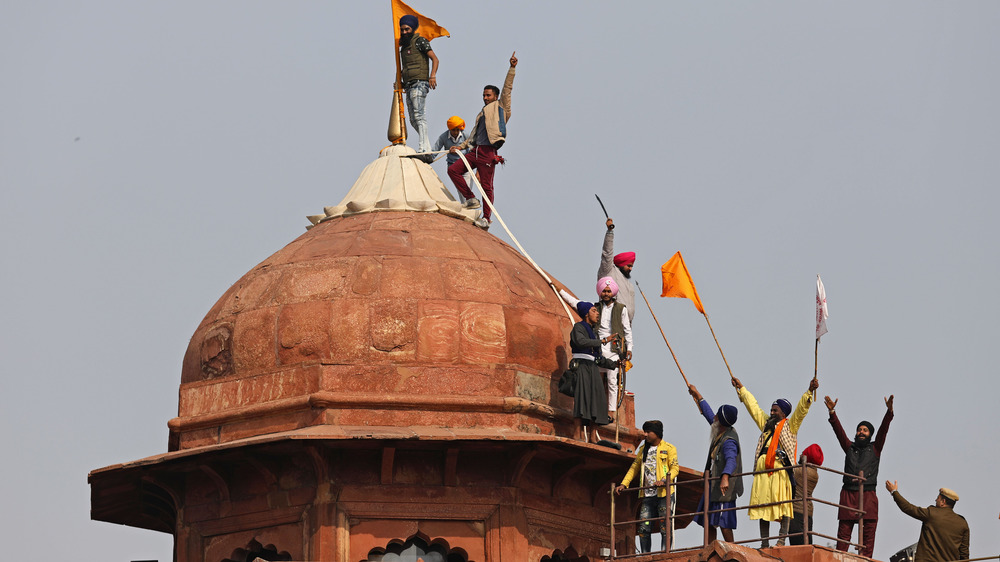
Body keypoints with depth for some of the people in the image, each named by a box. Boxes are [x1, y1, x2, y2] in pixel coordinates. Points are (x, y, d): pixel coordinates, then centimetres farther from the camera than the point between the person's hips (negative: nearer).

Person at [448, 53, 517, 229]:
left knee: (486, 186, -8)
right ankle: (471, 200, 3)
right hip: (475, 151, 8)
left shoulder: (500, 108, 7)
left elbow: (507, 89, -1)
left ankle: (486, 218, -5)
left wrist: (512, 68, -7)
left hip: (488, 153, -8)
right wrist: (461, 146, 23)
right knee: (453, 170, -2)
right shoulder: (482, 114, 27)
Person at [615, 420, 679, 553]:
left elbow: (675, 467, -6)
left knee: (665, 527, -8)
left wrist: (664, 480, -23)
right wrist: (624, 484, 15)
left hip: (663, 494, -5)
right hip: (647, 496, 5)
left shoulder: (669, 448, 3)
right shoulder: (643, 449, 19)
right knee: (644, 528, -2)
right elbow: (634, 467, 25)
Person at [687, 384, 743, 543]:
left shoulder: (729, 441, -20)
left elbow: (731, 460, -37)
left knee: (723, 521, -12)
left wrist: (725, 477, -55)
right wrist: (698, 396, 37)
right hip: (713, 484, 10)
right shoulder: (720, 431, 9)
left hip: (724, 485, -10)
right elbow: (709, 415, 27)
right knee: (709, 520, 11)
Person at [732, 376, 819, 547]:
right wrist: (741, 388, 41)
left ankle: (782, 539, -15)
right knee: (763, 506, 2)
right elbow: (753, 406, 33)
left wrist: (809, 391, -16)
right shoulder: (766, 424, 24)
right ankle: (764, 543, 1)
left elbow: (801, 408, -2)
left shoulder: (790, 425, 9)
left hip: (781, 468, -6)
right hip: (762, 469, 6)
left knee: (783, 505, -11)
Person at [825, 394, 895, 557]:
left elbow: (883, 430, 3)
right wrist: (832, 412, -6)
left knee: (868, 532, -7)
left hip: (868, 495, -1)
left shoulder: (874, 448, 15)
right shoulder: (850, 447, 19)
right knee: (844, 530, -4)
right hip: (848, 493, 1)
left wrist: (889, 412, -11)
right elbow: (839, 431, 8)